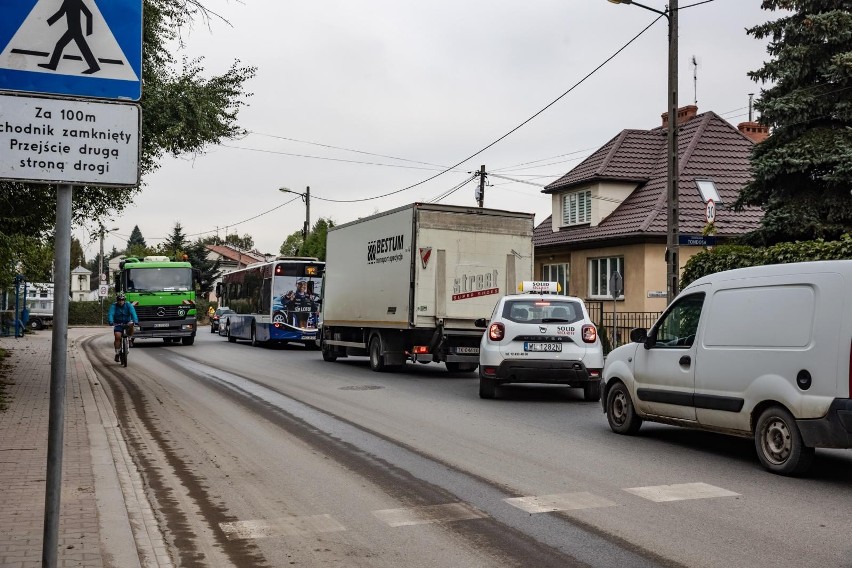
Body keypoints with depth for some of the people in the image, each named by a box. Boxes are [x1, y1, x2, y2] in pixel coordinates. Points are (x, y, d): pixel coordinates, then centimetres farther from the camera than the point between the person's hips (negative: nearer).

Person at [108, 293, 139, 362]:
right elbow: (111, 314, -21)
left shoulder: (128, 305, -8)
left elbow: (133, 313, -21)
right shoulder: (114, 306, -8)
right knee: (118, 337, -21)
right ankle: (117, 353, -9)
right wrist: (111, 322, -41)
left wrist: (135, 321, -39)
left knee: (131, 324, -35)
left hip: (127, 322, 0)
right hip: (118, 324, 0)